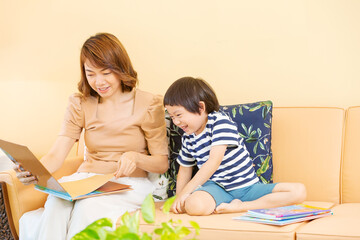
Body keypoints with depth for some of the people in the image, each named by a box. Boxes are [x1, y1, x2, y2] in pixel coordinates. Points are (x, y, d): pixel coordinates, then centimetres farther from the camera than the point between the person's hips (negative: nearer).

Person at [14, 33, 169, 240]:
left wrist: (135, 157, -22)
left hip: (129, 184, -2)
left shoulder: (148, 105, -2)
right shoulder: (81, 104, 7)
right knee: (57, 202, -33)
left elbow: (162, 164, 0)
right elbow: (56, 155, -4)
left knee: (88, 207, -35)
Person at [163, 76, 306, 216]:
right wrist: (179, 200, 14)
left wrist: (185, 192, -22)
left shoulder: (220, 121, -12)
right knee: (194, 206, -38)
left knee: (299, 191, -23)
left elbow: (214, 162, -21)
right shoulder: (187, 139, 8)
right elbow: (185, 169, 24)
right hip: (217, 188, 1)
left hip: (247, 187, -1)